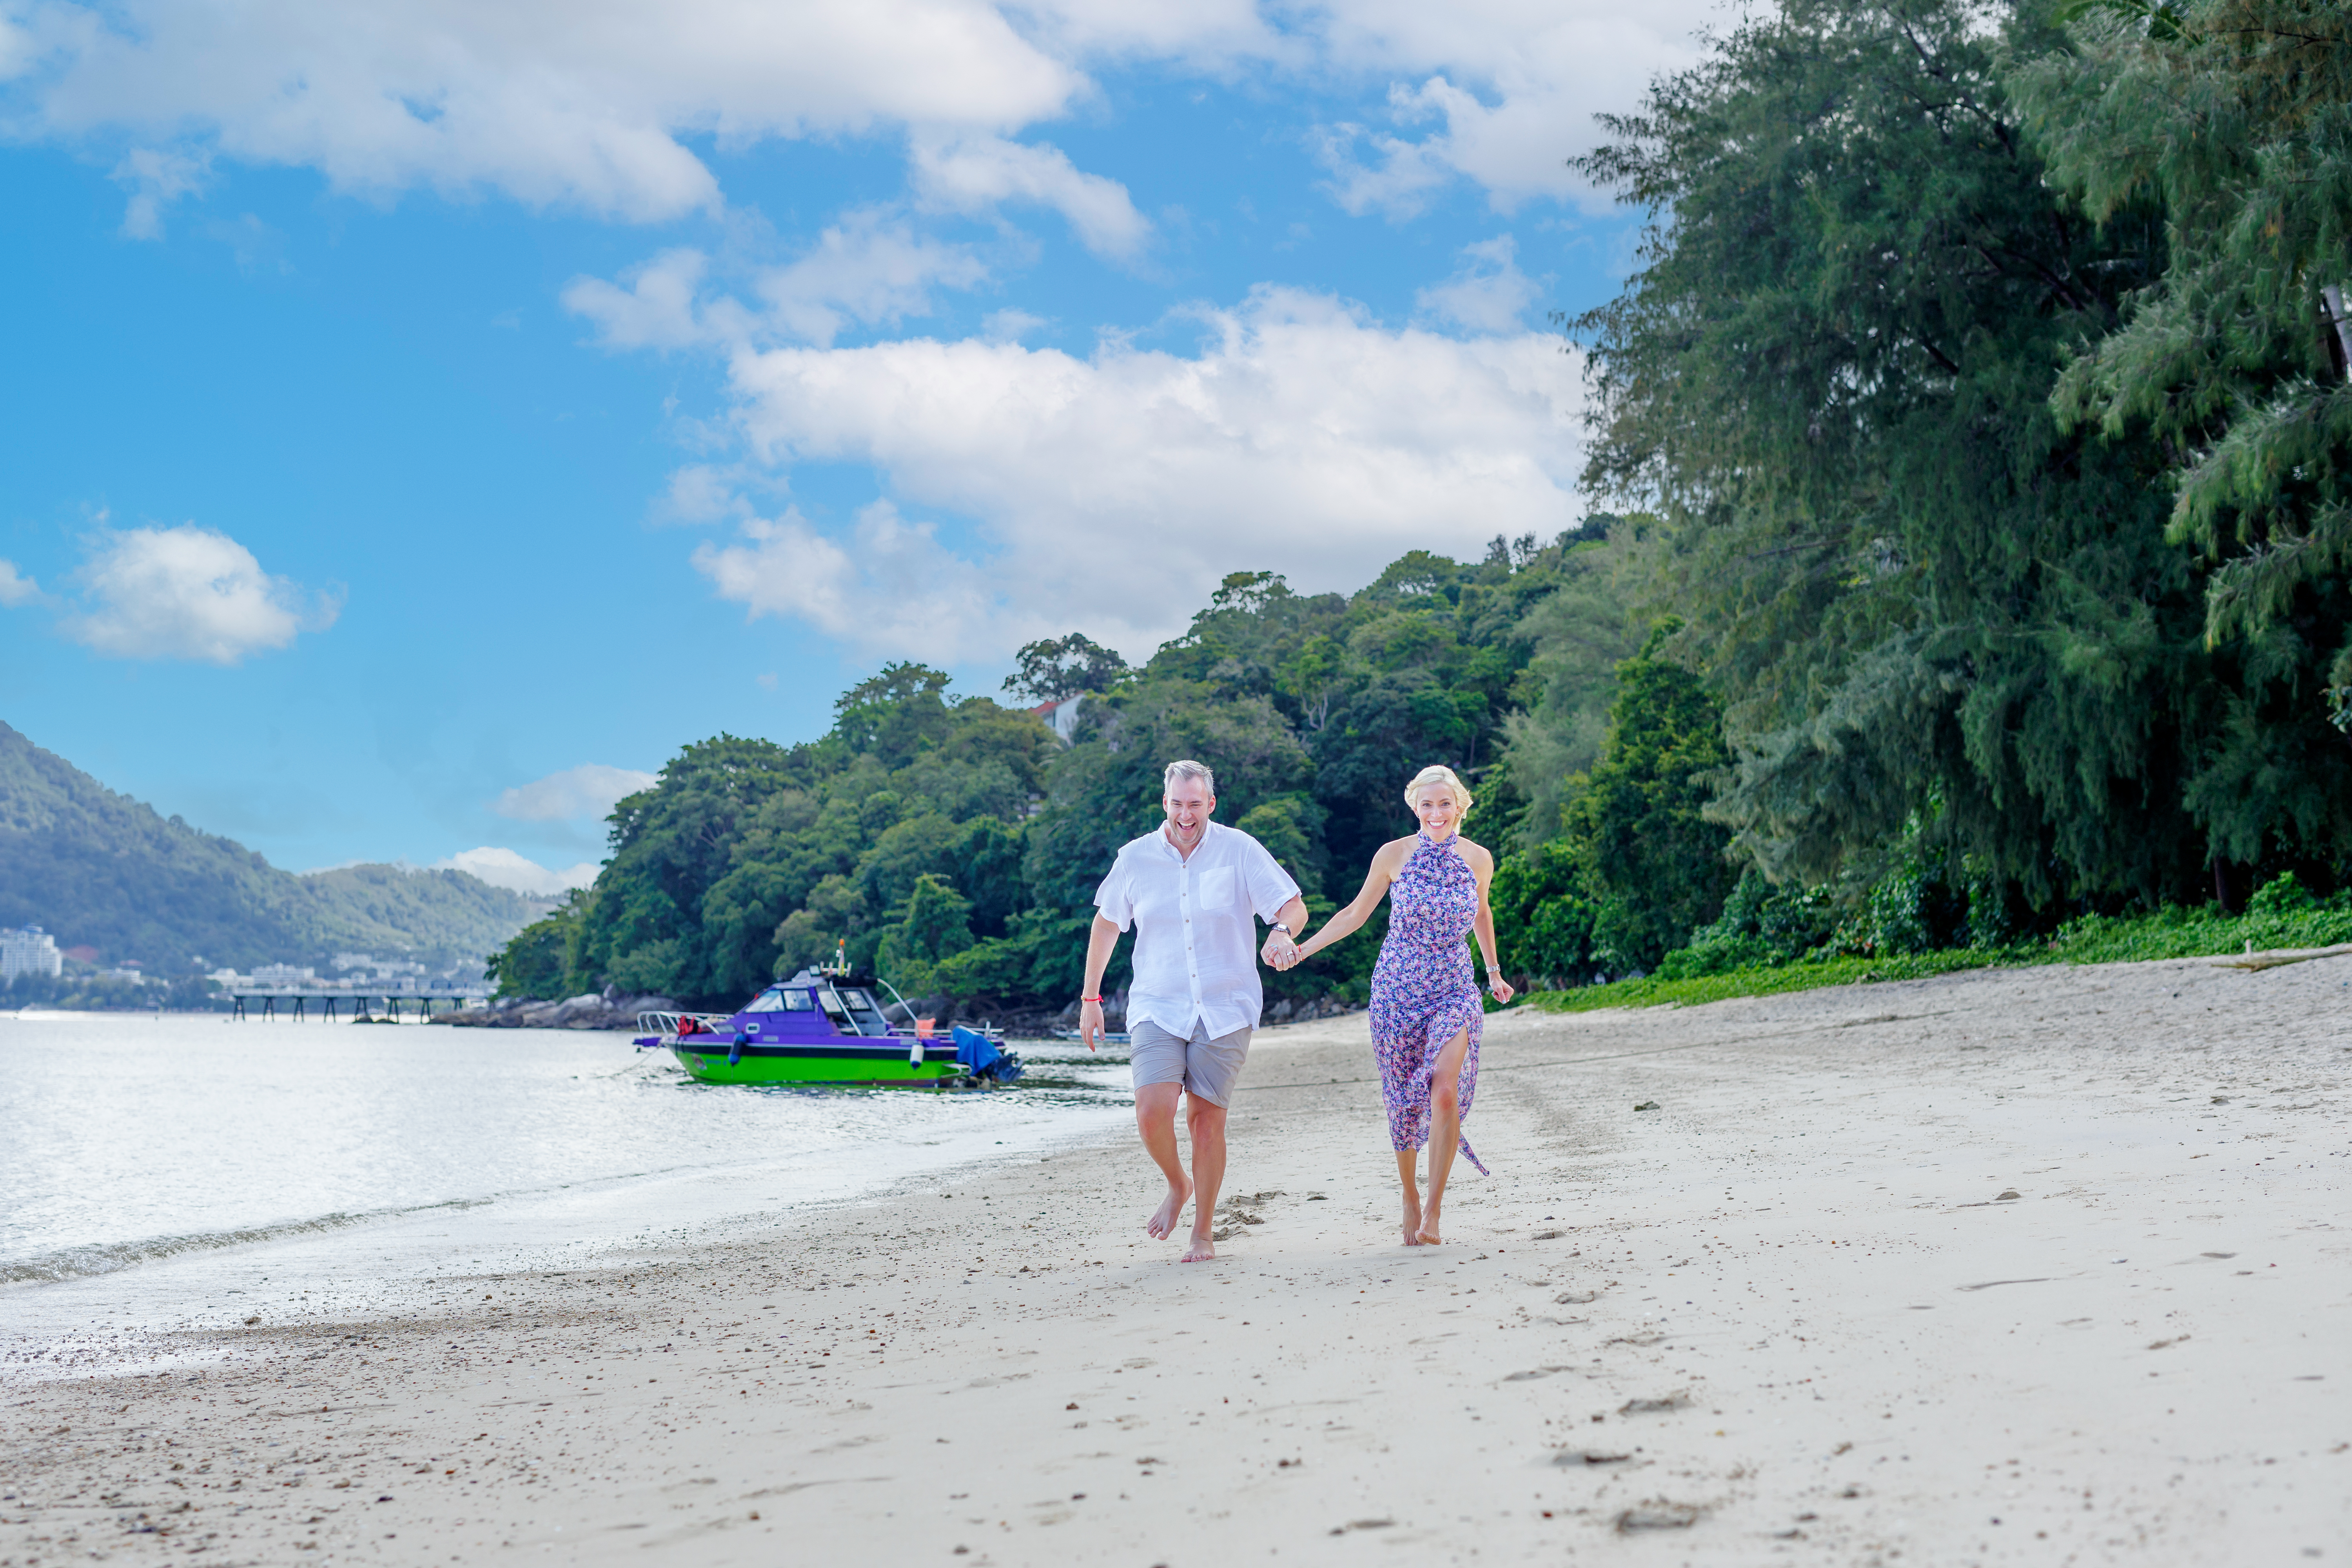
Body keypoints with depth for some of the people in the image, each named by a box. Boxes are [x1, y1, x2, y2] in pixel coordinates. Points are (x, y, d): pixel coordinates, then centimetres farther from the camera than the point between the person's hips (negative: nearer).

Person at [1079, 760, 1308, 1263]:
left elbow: (1294, 906, -5)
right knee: (1152, 1113, -16)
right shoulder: (1135, 858, 3)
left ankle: (1203, 1232, 15)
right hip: (1157, 1008, 1)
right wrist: (1090, 998, 16)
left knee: (1207, 1119, -1)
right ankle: (1177, 1185, 16)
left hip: (1225, 1009, -1)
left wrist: (1282, 933, -30)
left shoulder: (1239, 851, -3)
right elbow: (1106, 924, 16)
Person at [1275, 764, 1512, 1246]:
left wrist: (1494, 971, 30)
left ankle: (1433, 1211, -10)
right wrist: (1301, 949, 0)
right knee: (1404, 1099, 4)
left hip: (1454, 991, 0)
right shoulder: (1394, 855, -5)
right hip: (1398, 989, 0)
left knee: (1445, 1091, -19)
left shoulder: (1478, 859, 1)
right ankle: (1410, 1197, 26)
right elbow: (1355, 914, 6)